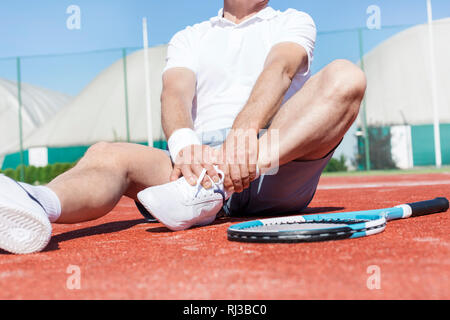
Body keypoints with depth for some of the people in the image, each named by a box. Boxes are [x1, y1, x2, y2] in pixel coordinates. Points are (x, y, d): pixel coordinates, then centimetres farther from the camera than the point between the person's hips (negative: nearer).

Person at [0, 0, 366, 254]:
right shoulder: (188, 38, 23)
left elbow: (279, 69, -5)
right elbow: (175, 93, 1)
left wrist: (246, 128, -29)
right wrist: (184, 143, -25)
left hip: (282, 163, -1)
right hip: (204, 156, 2)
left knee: (345, 76, -25)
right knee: (107, 154, -22)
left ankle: (217, 185, -42)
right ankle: (41, 203, -57)